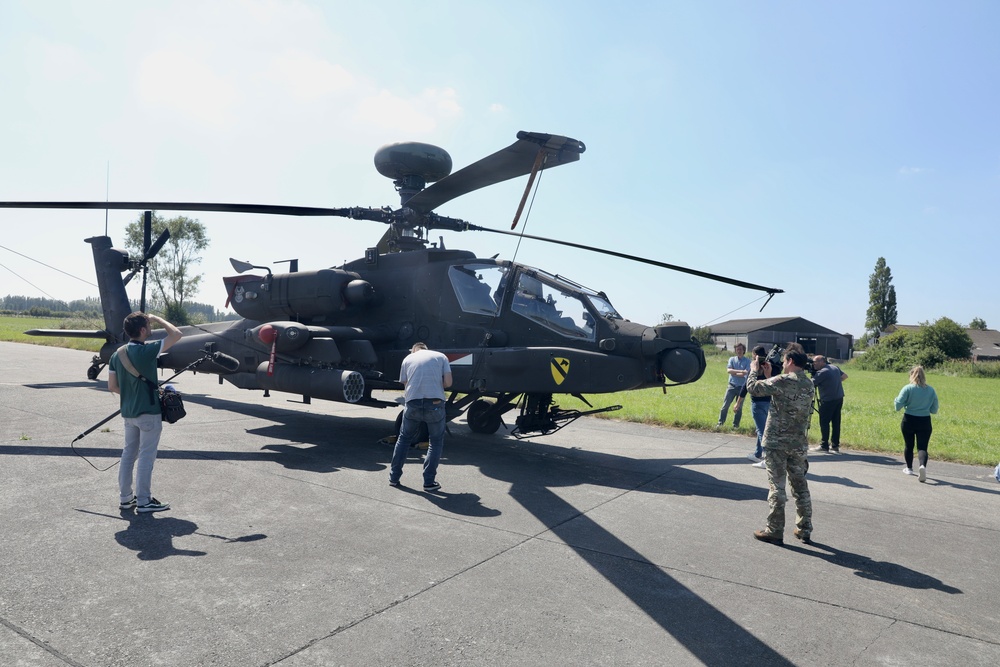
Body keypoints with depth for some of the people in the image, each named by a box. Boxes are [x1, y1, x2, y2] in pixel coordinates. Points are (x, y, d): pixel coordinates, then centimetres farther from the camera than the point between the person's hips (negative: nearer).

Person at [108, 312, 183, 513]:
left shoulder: (117, 354, 3)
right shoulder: (147, 350, -18)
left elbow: (112, 387, 6)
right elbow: (176, 334, -16)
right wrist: (157, 319, -4)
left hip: (128, 412, 7)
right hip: (148, 412, -7)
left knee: (129, 453, 16)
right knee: (146, 455, 1)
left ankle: (125, 498, 23)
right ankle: (144, 501, 7)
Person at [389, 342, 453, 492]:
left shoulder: (408, 358, 17)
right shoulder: (440, 356, 13)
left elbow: (405, 385, 13)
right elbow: (448, 382, 4)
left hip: (413, 403, 2)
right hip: (435, 402, -2)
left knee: (404, 439, 21)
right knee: (436, 442, 14)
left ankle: (394, 477, 26)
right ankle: (429, 482, 12)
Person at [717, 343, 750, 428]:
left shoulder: (747, 361, -1)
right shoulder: (732, 359, 5)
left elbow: (745, 373, -13)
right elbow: (728, 370, -11)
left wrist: (734, 373, -9)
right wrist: (740, 371, -22)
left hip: (742, 387, -1)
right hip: (732, 386, 1)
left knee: (739, 407, 6)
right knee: (725, 404, -1)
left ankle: (736, 424, 14)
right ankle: (721, 422, 4)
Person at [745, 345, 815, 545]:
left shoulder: (783, 381, -16)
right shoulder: (808, 384, 7)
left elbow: (753, 388, -11)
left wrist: (754, 371, 7)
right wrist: (767, 373, 20)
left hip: (776, 443, -6)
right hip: (799, 444, 6)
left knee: (776, 487, 0)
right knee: (800, 486, 14)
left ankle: (774, 532, 6)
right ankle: (804, 530, 23)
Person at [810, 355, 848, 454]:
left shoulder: (822, 372, -17)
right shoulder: (835, 367, 9)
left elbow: (811, 384, -15)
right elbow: (844, 376, 23)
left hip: (828, 400, -8)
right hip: (839, 398, 8)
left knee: (824, 422, 0)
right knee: (836, 422, 10)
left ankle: (824, 446, 4)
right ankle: (835, 445, 13)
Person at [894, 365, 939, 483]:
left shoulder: (907, 389, -10)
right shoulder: (931, 390, 0)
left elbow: (898, 406, -12)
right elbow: (934, 410, 6)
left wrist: (896, 399, 8)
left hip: (908, 421, -1)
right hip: (925, 422, 1)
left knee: (908, 445, 15)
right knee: (922, 447, 1)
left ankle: (909, 468, 28)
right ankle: (923, 465, -25)